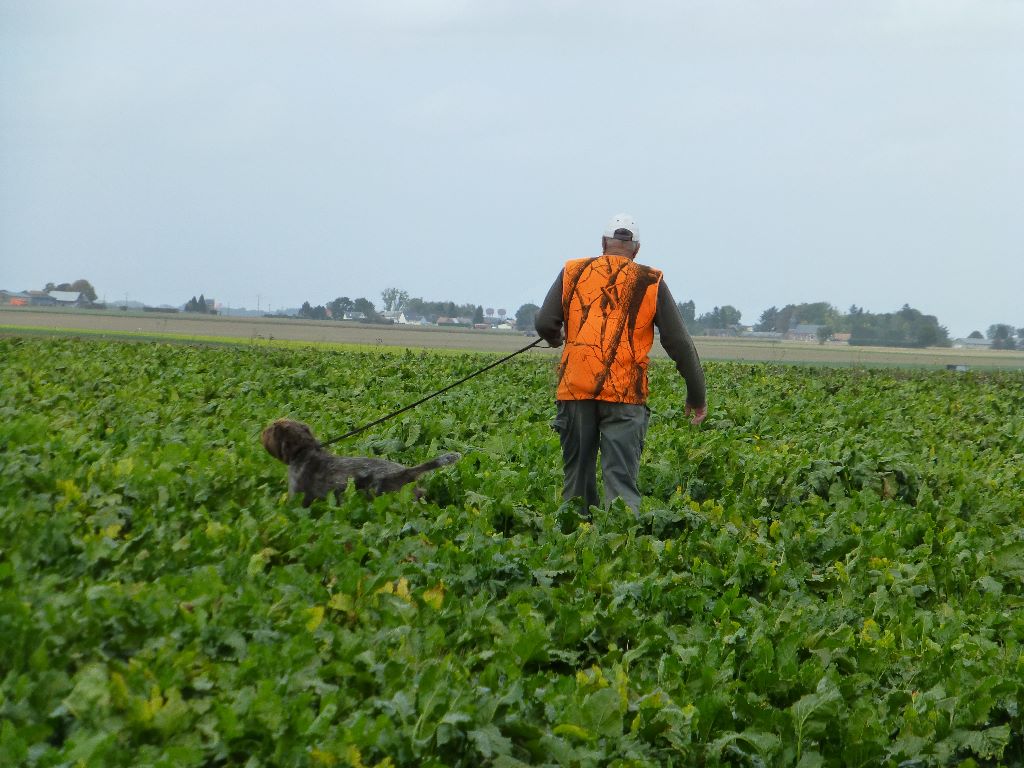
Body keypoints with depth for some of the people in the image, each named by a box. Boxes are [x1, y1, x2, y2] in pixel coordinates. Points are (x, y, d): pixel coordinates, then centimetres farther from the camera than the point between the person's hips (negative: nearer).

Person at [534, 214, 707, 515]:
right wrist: (697, 396, 14)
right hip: (624, 394, -1)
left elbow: (544, 323, 1)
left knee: (577, 477, 12)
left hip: (576, 388, 1)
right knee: (621, 480, -7)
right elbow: (679, 342, 6)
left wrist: (555, 338, 26)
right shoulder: (650, 283, 8)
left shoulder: (574, 272, 10)